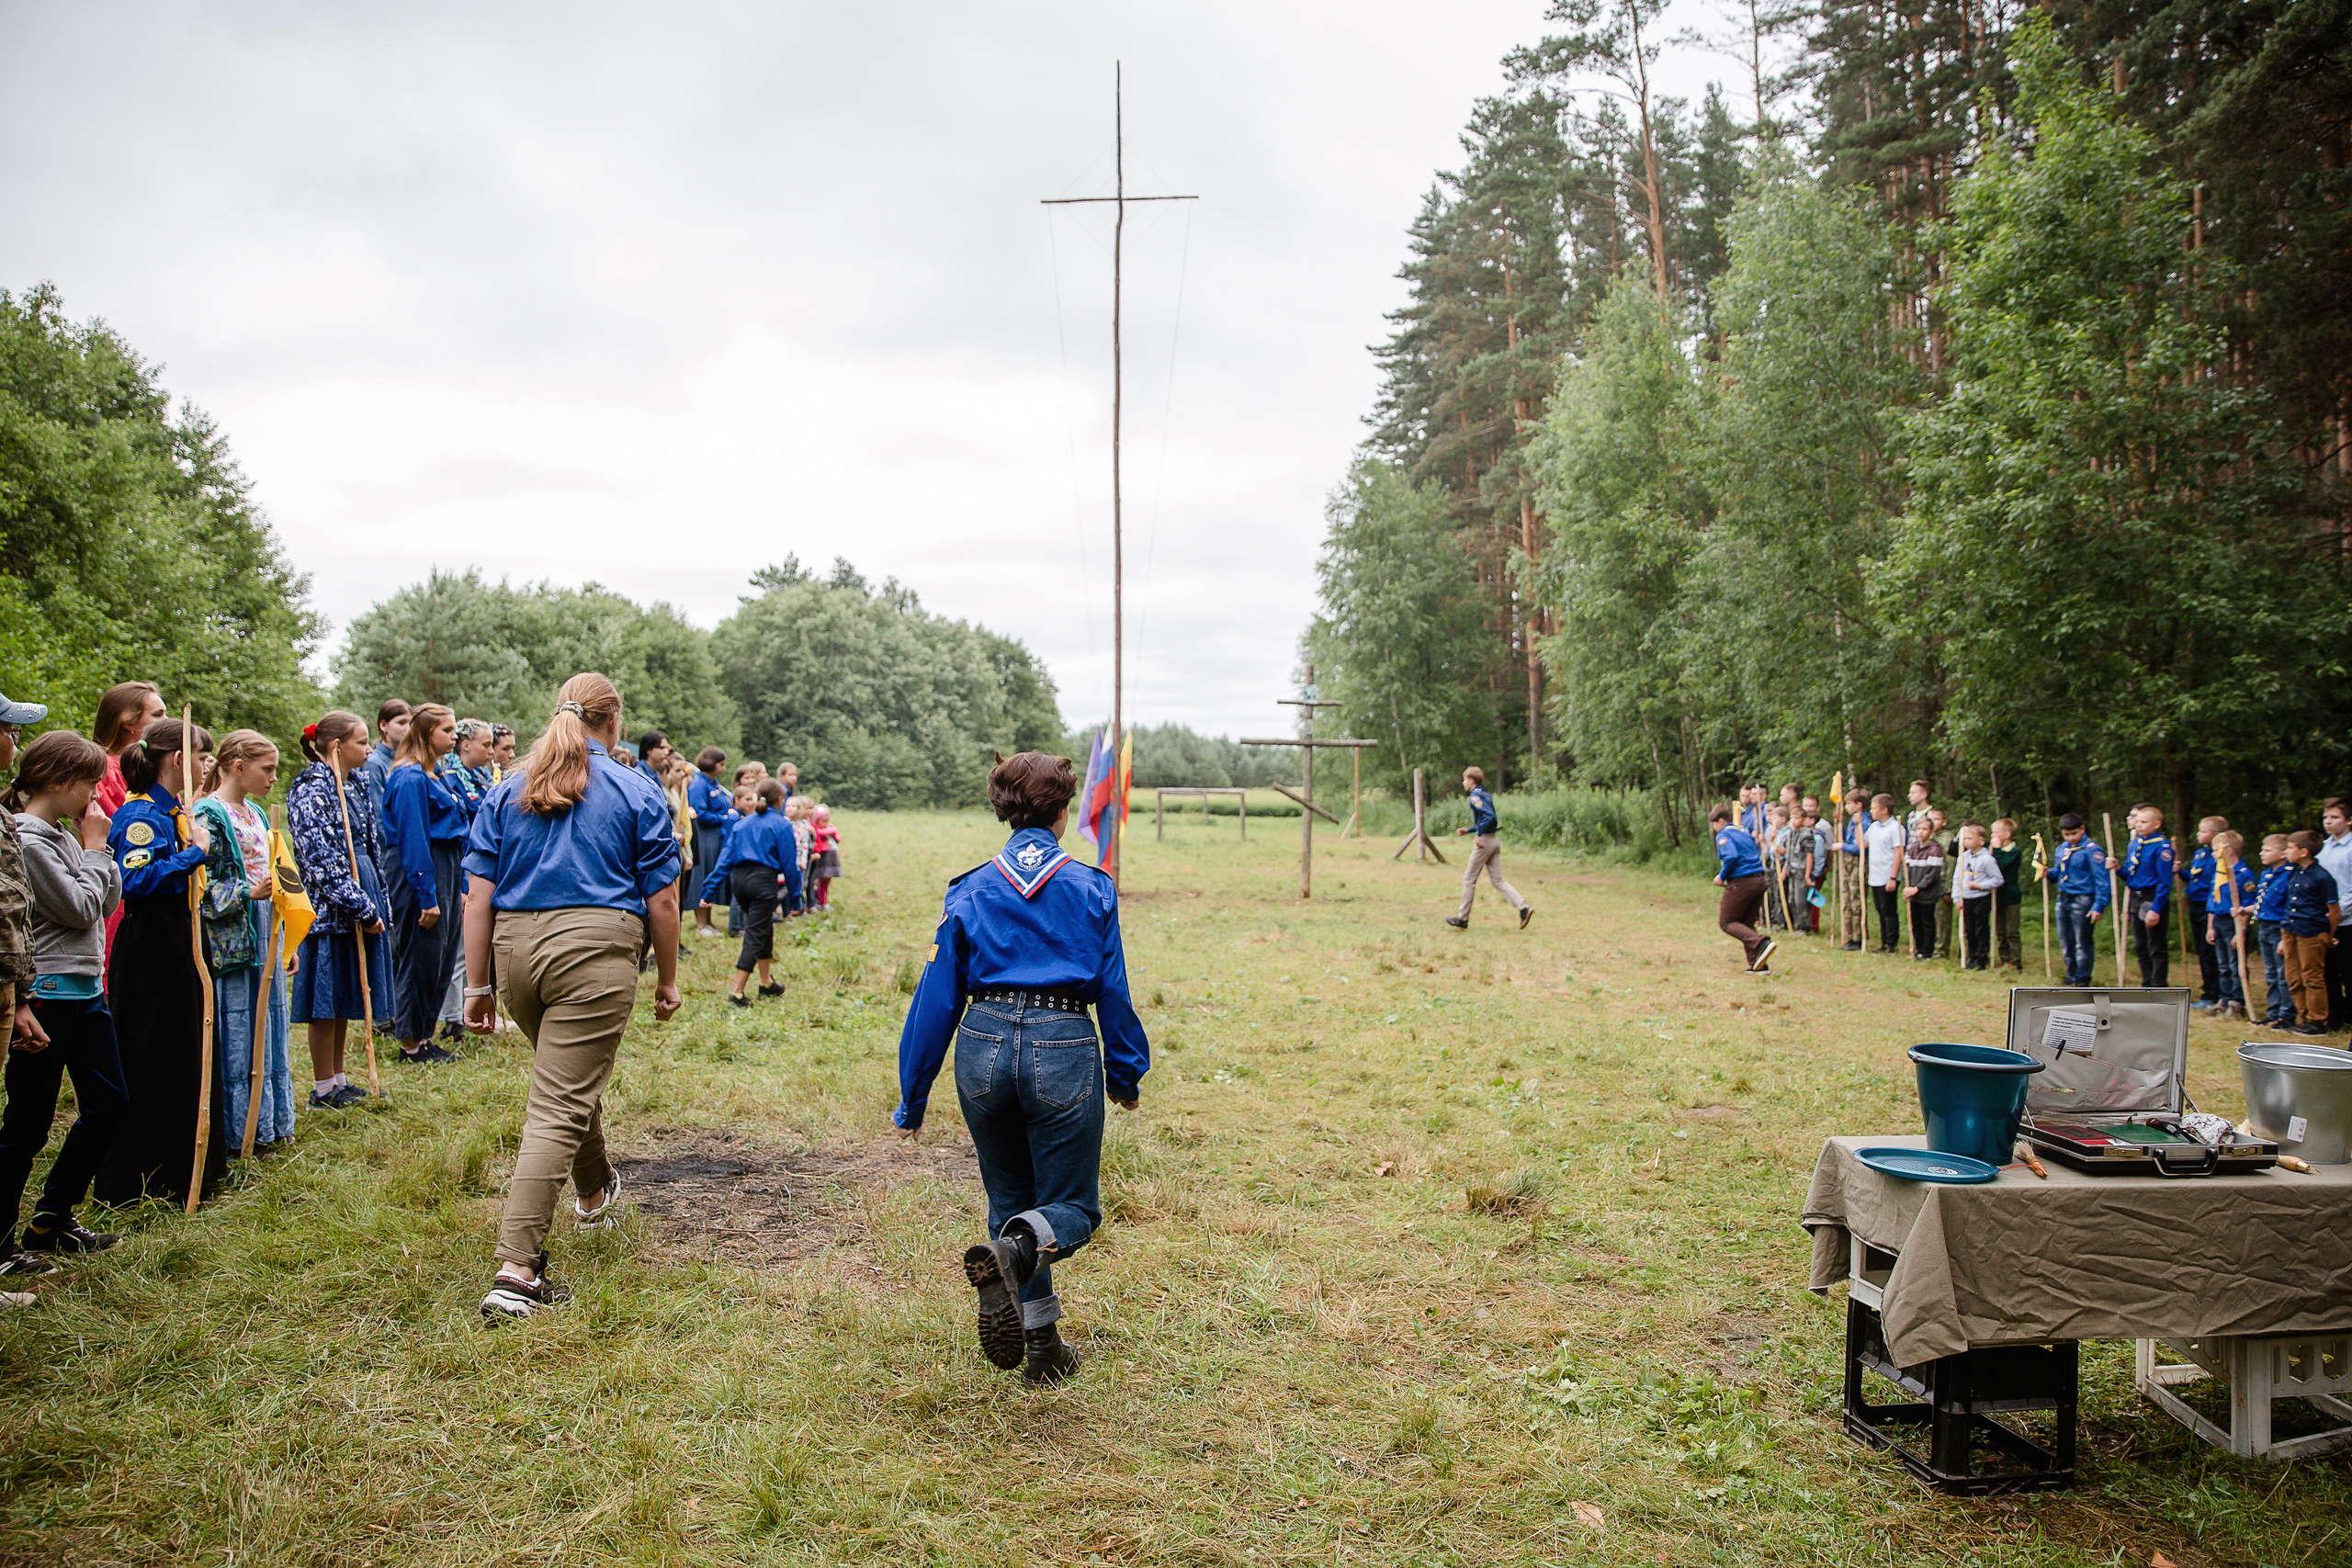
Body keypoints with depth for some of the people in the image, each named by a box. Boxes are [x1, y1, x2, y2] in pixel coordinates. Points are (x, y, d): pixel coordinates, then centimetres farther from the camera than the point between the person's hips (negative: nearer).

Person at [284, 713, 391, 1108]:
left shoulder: (354, 786, 13)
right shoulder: (312, 790, -13)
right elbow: (323, 860, -18)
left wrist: (379, 903, 14)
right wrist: (363, 909, -17)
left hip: (360, 903, 9)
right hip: (329, 907, -8)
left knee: (345, 997, 14)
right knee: (326, 999, 0)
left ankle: (339, 1080, 23)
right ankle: (324, 1089, 9)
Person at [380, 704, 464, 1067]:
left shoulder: (434, 774, 16)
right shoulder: (411, 778, -14)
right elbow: (412, 840, -18)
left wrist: (460, 887, 18)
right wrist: (427, 897, -20)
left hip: (443, 870, 10)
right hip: (419, 872, -10)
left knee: (442, 957, 13)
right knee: (421, 957, -2)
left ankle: (423, 1037, 22)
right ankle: (411, 1044, 8)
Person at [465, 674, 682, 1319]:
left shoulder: (507, 792, 13)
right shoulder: (637, 792, 2)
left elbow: (479, 897, 8)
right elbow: (661, 901, 0)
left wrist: (478, 985, 12)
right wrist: (667, 979, 11)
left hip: (516, 950, 5)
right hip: (595, 950, -5)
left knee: (570, 1077, 28)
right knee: (559, 1107, -6)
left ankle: (595, 1191, 50)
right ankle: (516, 1272, -12)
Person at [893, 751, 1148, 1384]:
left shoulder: (970, 891, 6)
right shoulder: (1091, 888, 3)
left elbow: (938, 998, 5)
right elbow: (1113, 992, 5)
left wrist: (912, 1099, 11)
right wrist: (1126, 1075, 18)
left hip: (984, 1047, 2)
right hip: (1063, 1051, -2)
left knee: (1011, 1199, 21)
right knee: (1071, 1207, 9)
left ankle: (1041, 1345, 20)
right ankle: (1014, 1251, -25)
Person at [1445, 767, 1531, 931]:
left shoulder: (1475, 797, -12)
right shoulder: (1486, 796, 17)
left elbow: (1489, 816, -24)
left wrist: (1479, 834, -23)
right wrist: (1467, 830, 24)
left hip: (1484, 842, -9)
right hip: (1495, 841, 9)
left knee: (1469, 879, 2)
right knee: (1497, 880, 8)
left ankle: (1463, 919, 9)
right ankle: (1523, 908, -6)